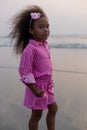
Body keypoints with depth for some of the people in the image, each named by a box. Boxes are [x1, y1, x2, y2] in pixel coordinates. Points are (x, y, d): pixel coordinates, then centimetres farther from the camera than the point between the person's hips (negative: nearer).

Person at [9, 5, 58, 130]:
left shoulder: (45, 45, 2)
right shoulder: (30, 49, -23)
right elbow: (25, 72, -22)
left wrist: (49, 82, 15)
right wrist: (35, 91, -20)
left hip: (48, 86, 8)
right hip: (37, 87, -8)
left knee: (53, 109, 22)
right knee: (36, 115, 10)